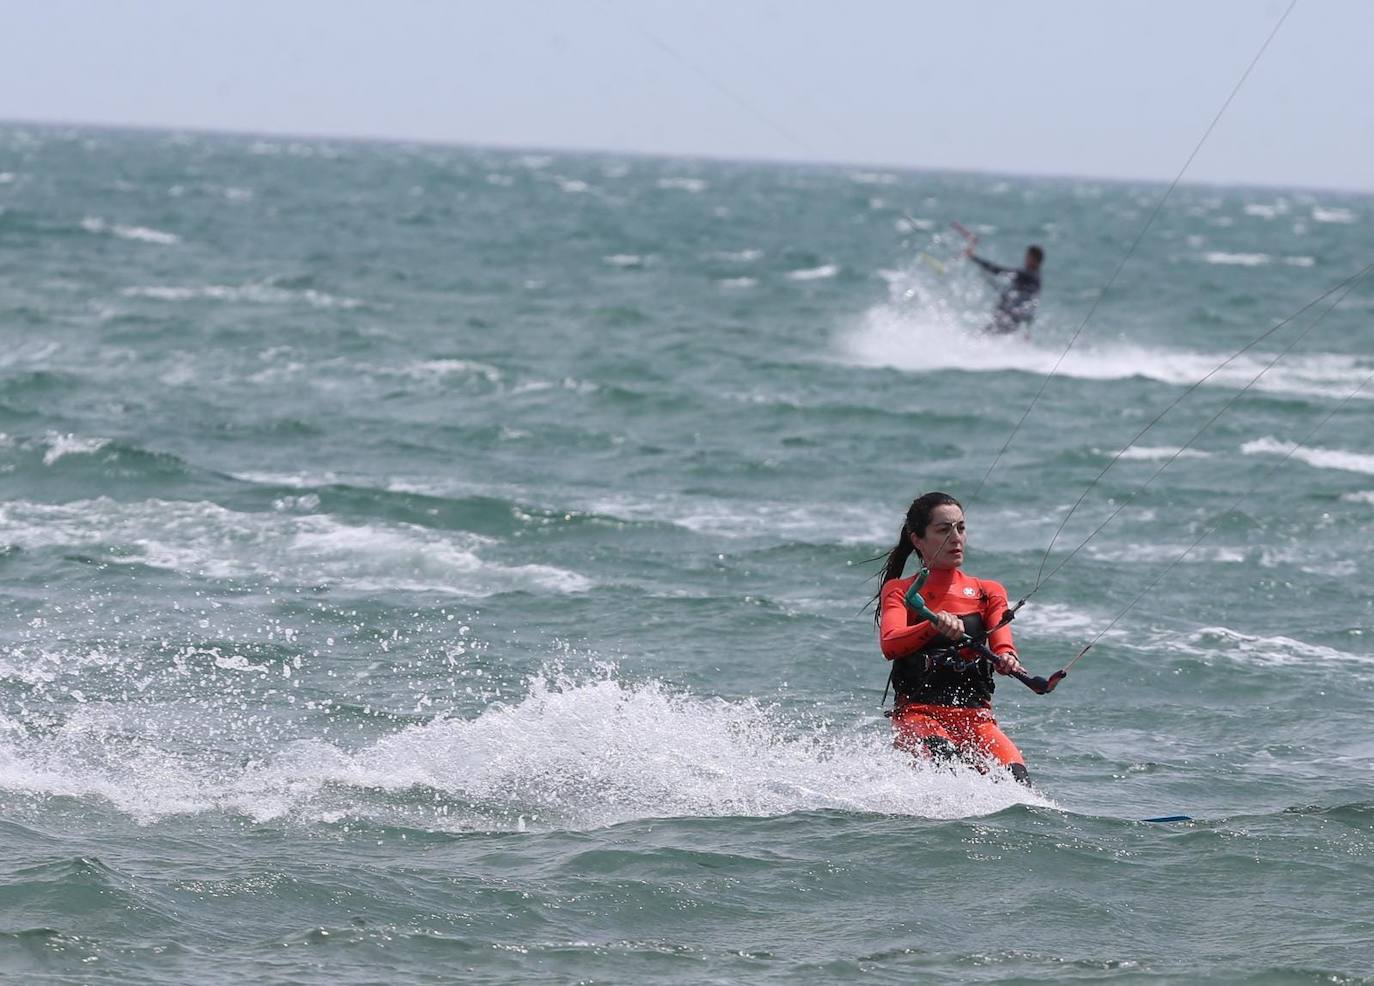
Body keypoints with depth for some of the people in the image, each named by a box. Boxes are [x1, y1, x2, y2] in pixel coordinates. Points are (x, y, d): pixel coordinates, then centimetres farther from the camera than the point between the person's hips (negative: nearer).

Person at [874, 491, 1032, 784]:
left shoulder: (988, 592, 21)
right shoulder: (899, 592, 12)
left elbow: (1001, 641, 1)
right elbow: (889, 645, -9)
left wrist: (1006, 659, -25)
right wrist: (935, 627, -30)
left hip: (976, 717, 3)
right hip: (918, 715, -3)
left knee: (1016, 778, -25)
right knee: (942, 757, -38)